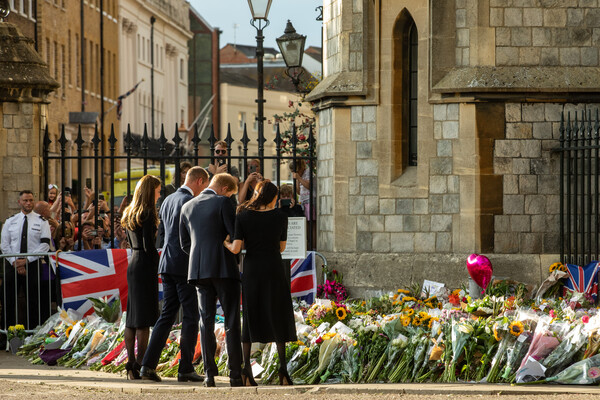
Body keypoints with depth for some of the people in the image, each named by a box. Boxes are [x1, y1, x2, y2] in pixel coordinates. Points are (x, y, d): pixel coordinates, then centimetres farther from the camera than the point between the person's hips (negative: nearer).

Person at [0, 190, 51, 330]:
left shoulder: (41, 222, 2)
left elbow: (45, 245, -6)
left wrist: (26, 260, -13)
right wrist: (15, 262, -8)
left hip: (32, 264, -2)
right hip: (12, 264, 2)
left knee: (33, 301, 1)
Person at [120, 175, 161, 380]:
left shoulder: (130, 214, 14)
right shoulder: (147, 214, -12)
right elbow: (148, 245, -17)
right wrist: (157, 265, -6)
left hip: (132, 265, 8)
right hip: (145, 267, -8)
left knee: (132, 317, 9)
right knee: (144, 319, -6)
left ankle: (130, 363, 10)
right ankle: (139, 365, -7)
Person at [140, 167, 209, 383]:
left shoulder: (168, 201, 15)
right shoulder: (191, 202, -12)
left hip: (167, 264, 8)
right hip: (185, 265, -8)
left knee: (167, 315, 11)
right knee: (190, 317, -2)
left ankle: (148, 365, 5)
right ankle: (185, 369, -1)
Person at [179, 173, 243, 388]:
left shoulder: (187, 207, 12)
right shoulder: (222, 203, -6)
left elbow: (184, 243, 16)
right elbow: (235, 234, -8)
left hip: (199, 271, 5)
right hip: (224, 268, -5)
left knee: (206, 322, 6)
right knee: (231, 322, -1)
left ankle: (209, 373, 1)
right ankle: (235, 374, -4)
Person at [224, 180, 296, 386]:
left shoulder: (243, 217, -2)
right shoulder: (280, 217, -1)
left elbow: (236, 248, -8)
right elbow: (281, 247, 8)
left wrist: (224, 243, 12)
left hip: (251, 270, 1)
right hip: (274, 270, -1)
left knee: (250, 317, 9)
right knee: (278, 318, 7)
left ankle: (246, 370, 0)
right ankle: (282, 369, -3)